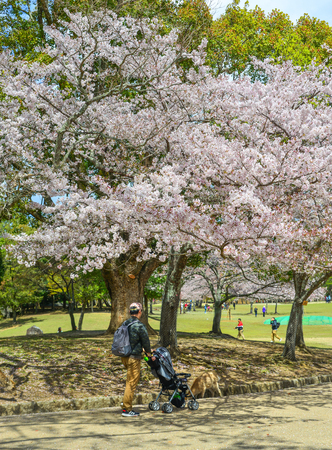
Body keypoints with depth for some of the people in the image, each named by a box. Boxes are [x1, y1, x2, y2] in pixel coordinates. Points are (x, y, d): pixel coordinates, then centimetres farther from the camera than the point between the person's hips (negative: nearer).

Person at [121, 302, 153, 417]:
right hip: (133, 357, -8)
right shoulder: (139, 326, -18)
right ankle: (127, 409, 4)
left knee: (132, 380, 24)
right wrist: (148, 353, 12)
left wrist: (141, 349, 28)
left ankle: (127, 406, 27)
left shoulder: (125, 323, 7)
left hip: (124, 356, 8)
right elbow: (145, 340, -7)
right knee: (132, 383, -1)